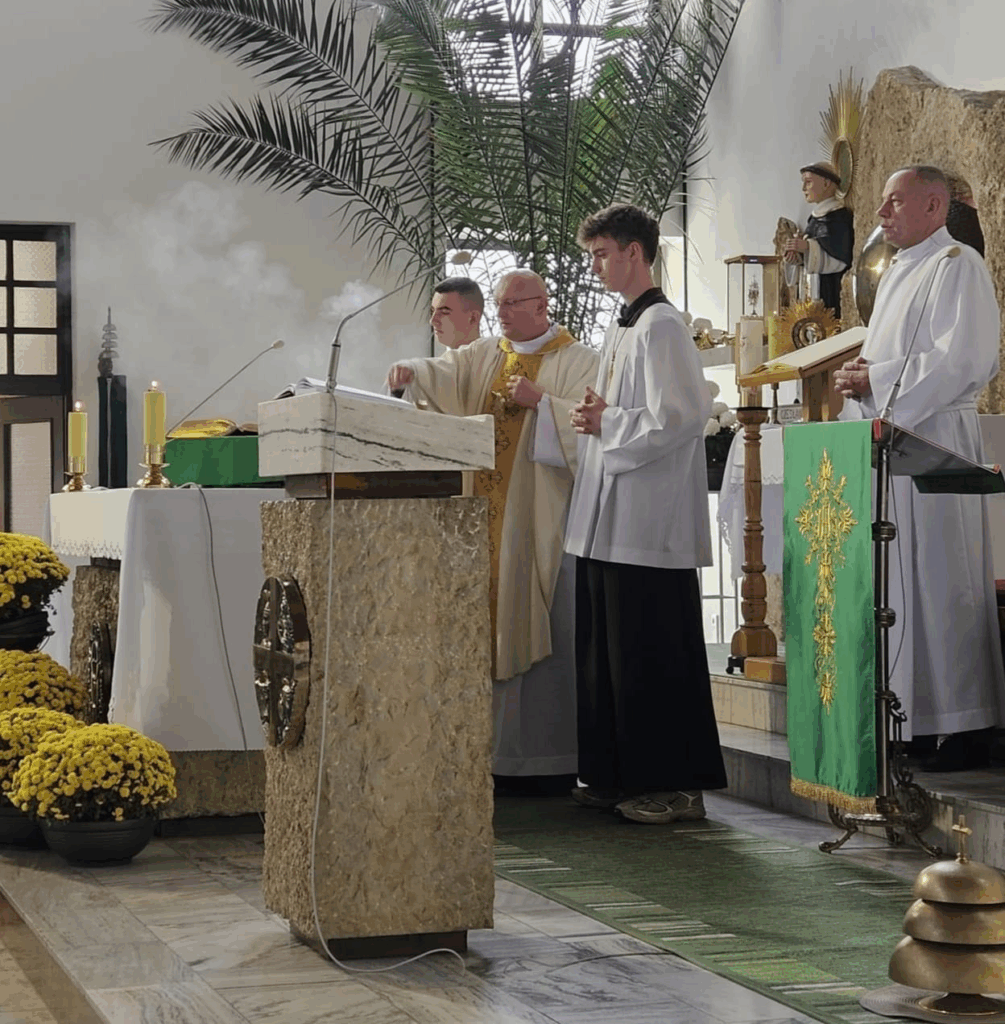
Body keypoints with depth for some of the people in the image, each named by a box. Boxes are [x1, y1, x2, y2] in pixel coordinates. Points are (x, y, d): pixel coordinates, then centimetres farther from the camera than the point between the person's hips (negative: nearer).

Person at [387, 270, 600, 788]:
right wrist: (411, 373, -19)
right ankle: (491, 750, 6)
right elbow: (443, 375, 1)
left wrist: (541, 401, -20)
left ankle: (547, 758, -2)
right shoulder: (483, 356, 17)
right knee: (487, 626, 2)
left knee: (540, 631, -6)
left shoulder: (578, 362, 3)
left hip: (541, 521, -5)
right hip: (485, 517, 5)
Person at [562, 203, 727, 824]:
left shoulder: (661, 326, -12)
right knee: (607, 652, 13)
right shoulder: (622, 329, 17)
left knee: (652, 655, -6)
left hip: (650, 524, -10)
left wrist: (607, 423, -12)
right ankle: (617, 776, 21)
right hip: (609, 521, 10)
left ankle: (674, 786, 0)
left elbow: (681, 416, -21)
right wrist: (597, 419, 7)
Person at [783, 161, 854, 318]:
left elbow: (843, 258, -17)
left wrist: (808, 247, -23)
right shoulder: (815, 217, 16)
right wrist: (797, 257, -2)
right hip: (811, 291, 8)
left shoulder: (840, 216, -9)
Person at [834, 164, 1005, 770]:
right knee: (899, 584, 7)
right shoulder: (897, 273, 21)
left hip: (935, 441, -9)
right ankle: (916, 722, 10)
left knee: (940, 580, -9)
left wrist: (876, 380, -14)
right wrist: (861, 378, 5)